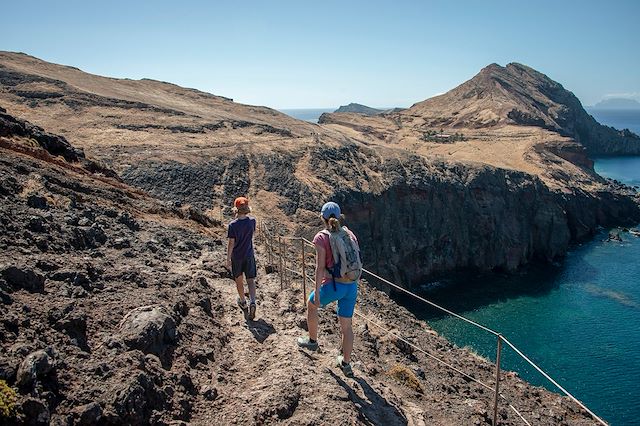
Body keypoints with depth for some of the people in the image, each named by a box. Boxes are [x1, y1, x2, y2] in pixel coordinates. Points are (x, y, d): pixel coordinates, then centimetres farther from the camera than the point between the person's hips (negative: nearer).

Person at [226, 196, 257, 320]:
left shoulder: (233, 225, -18)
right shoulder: (252, 221, -9)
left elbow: (231, 243, -15)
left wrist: (228, 259, -6)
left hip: (236, 256, -2)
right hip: (249, 255, 2)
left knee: (238, 280, 17)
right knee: (251, 280, 6)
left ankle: (243, 301, 34)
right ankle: (252, 302, -14)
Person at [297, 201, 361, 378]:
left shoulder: (321, 237, -11)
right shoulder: (350, 234, 6)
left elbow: (320, 267, -14)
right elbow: (357, 261, 9)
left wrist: (317, 292, -8)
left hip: (333, 285, -5)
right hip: (351, 286, 5)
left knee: (311, 304, 27)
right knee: (346, 325, 18)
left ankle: (312, 340, 41)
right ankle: (346, 364, 27)